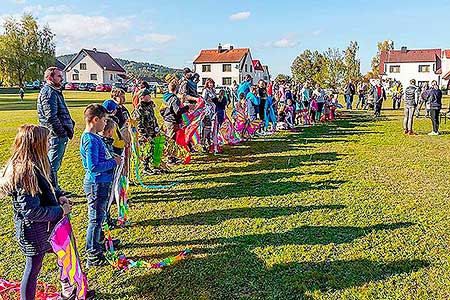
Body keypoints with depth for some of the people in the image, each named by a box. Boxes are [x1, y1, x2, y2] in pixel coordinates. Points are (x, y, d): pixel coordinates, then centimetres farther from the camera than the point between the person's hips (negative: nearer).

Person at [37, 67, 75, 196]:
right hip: (56, 136, -11)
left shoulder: (55, 91, 19)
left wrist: (71, 123, 12)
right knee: (53, 165, -3)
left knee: (56, 164, 18)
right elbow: (51, 117, -22)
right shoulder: (48, 92, -14)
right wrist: (62, 132, -19)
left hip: (61, 136, 11)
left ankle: (55, 189, 30)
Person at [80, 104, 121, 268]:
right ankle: (93, 257, 12)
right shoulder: (91, 140, -22)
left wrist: (112, 160, 6)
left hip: (101, 183, 10)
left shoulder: (93, 137, 8)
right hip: (96, 184, -10)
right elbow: (93, 167, -27)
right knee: (96, 219, 1)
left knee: (99, 216, 24)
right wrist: (113, 162, -18)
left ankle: (98, 242, 42)